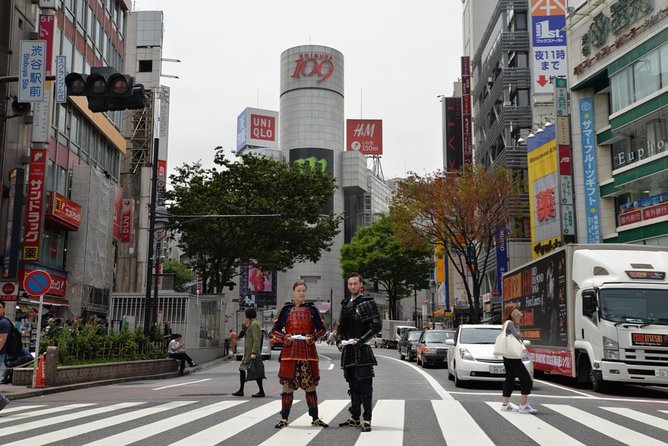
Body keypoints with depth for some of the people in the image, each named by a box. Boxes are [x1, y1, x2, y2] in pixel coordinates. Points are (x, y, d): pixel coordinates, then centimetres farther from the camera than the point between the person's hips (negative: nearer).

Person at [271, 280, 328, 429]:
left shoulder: (312, 309, 8)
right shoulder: (286, 309, 6)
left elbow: (321, 329, 11)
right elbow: (275, 329, 8)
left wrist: (313, 337, -8)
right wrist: (285, 337, -10)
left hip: (308, 351, 1)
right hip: (290, 351, -1)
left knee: (310, 386, 5)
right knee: (287, 386, 1)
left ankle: (315, 418, 14)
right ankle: (284, 418, 11)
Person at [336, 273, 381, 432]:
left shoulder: (368, 303, -4)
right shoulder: (345, 304, 16)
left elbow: (376, 326, -11)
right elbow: (340, 327, 20)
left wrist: (360, 340, -16)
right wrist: (339, 341, 2)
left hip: (362, 349, -7)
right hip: (347, 350, 7)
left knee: (364, 385, -7)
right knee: (352, 384, 14)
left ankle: (366, 419, -5)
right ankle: (355, 417, 24)